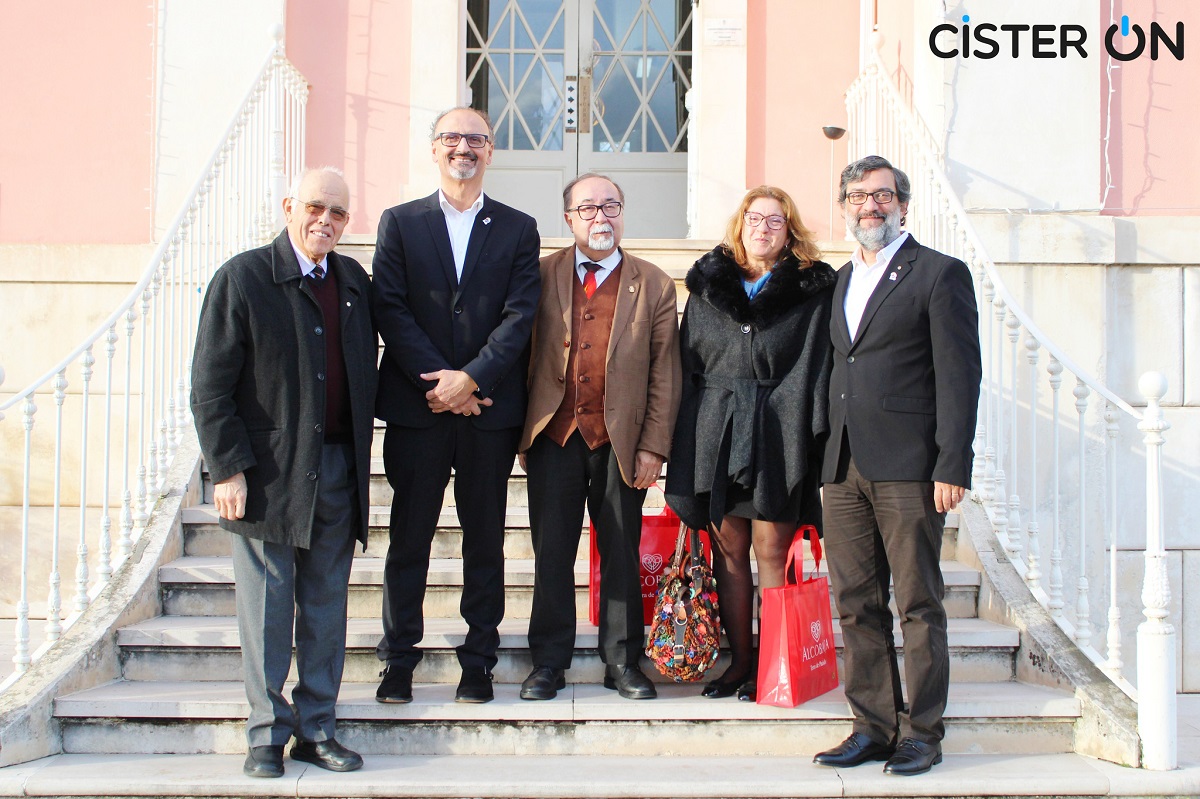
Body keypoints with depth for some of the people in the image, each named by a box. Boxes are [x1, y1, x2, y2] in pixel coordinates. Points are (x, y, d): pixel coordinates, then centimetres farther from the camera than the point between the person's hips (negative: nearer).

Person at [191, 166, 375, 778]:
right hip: (268, 471, -4)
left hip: (338, 469, 4)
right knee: (267, 606, 4)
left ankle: (317, 729, 20)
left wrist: (362, 448, 7)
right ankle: (267, 734, 16)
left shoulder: (355, 281, 10)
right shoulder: (241, 278, -6)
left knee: (326, 605, 10)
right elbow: (210, 386, -8)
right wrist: (227, 468, -13)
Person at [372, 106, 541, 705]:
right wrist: (440, 384, -11)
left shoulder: (517, 229, 9)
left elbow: (520, 315, -2)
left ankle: (478, 661, 16)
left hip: (490, 407, 0)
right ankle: (398, 659, 16)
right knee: (409, 536, 5)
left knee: (485, 537, 6)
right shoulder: (399, 223, 8)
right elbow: (391, 311, -1)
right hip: (415, 407, 0)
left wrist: (470, 378, -14)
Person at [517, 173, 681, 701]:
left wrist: (653, 446, -4)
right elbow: (522, 355, 6)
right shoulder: (542, 276, 7)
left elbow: (665, 374, 3)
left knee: (622, 554, 6)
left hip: (620, 440, 0)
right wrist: (521, 430, -2)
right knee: (551, 554, 5)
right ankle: (549, 662, 16)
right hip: (554, 435, 1)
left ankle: (622, 662, 18)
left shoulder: (654, 285, 6)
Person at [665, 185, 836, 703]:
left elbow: (814, 370, 0)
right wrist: (686, 442, 6)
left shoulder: (813, 291, 4)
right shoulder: (708, 286, 12)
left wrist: (810, 436, -9)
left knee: (771, 551, -1)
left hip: (779, 436, -3)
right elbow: (688, 366, 12)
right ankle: (739, 660, 15)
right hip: (717, 434, 3)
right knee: (728, 550, 6)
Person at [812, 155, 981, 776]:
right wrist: (828, 455, 9)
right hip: (844, 468, 6)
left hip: (908, 468, -6)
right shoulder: (842, 280, 19)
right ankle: (873, 726, 17)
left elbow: (959, 376, -7)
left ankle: (921, 732, 10)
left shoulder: (939, 273, 0)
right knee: (857, 605, 8)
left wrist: (952, 467, -14)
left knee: (918, 604, 1)